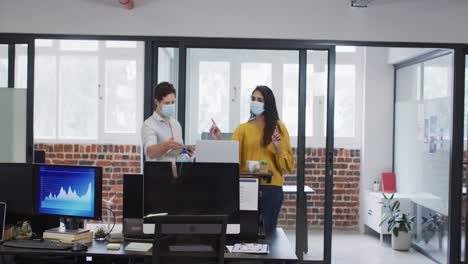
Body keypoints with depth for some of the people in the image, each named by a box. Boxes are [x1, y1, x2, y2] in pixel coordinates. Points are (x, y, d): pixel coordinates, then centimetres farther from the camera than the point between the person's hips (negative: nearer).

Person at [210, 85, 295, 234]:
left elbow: (287, 163, 2)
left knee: (266, 231, 6)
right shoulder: (243, 128, 7)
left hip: (271, 187, -1)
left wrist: (277, 148, -15)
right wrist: (219, 142, -19)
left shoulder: (278, 127, 5)